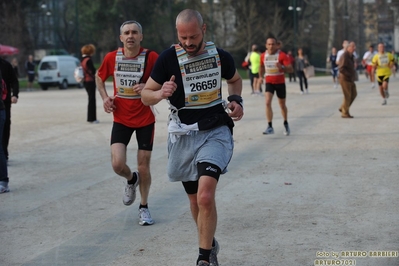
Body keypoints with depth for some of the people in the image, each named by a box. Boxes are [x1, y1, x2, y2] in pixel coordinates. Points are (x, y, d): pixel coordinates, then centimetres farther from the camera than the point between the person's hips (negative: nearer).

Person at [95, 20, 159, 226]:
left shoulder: (151, 57, -12)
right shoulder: (112, 58, -5)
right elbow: (99, 77, 14)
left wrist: (148, 87, -23)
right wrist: (105, 97, -1)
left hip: (145, 119, -1)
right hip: (121, 119, 1)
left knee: (143, 166, 5)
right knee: (117, 164, -12)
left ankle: (144, 207, 27)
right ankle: (131, 180, 25)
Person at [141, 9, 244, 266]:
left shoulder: (221, 56, -2)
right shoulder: (168, 58, -8)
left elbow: (235, 79, 21)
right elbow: (146, 95, -1)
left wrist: (237, 100, 1)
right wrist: (160, 93, -23)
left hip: (216, 132, -1)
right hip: (184, 135, 1)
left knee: (206, 196, -21)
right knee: (196, 200, 14)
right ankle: (210, 245, 40)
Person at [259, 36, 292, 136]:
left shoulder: (282, 55, -12)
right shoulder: (263, 56, 0)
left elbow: (290, 69, -17)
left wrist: (282, 67, -36)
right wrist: (260, 77, 7)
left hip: (280, 83, -2)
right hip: (269, 82, 2)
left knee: (282, 105, 12)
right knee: (267, 102, -18)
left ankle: (286, 124, 36)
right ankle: (270, 127, -18)